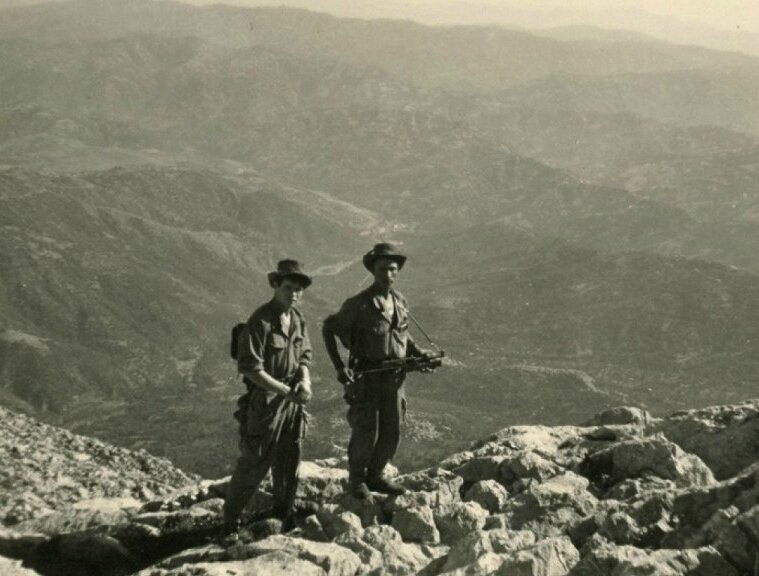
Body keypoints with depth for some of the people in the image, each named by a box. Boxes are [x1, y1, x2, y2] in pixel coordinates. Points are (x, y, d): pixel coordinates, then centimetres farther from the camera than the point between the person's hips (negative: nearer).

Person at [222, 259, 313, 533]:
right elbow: (250, 368, -21)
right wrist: (286, 391, -21)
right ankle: (230, 520, 18)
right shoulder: (260, 321, -18)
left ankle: (284, 513, 37)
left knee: (289, 462, 17)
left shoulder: (298, 319, 4)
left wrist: (305, 381, -8)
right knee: (254, 465, 1)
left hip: (293, 402, 7)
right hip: (265, 401, -7)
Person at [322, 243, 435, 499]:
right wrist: (339, 366, -11)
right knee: (366, 434, 0)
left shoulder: (401, 301, 6)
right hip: (366, 379, -5)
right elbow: (329, 328, -5)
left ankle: (376, 476, 33)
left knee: (391, 434, 12)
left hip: (395, 379, 6)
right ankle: (356, 479, 23)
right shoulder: (359, 304, -12)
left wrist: (418, 352, 3)